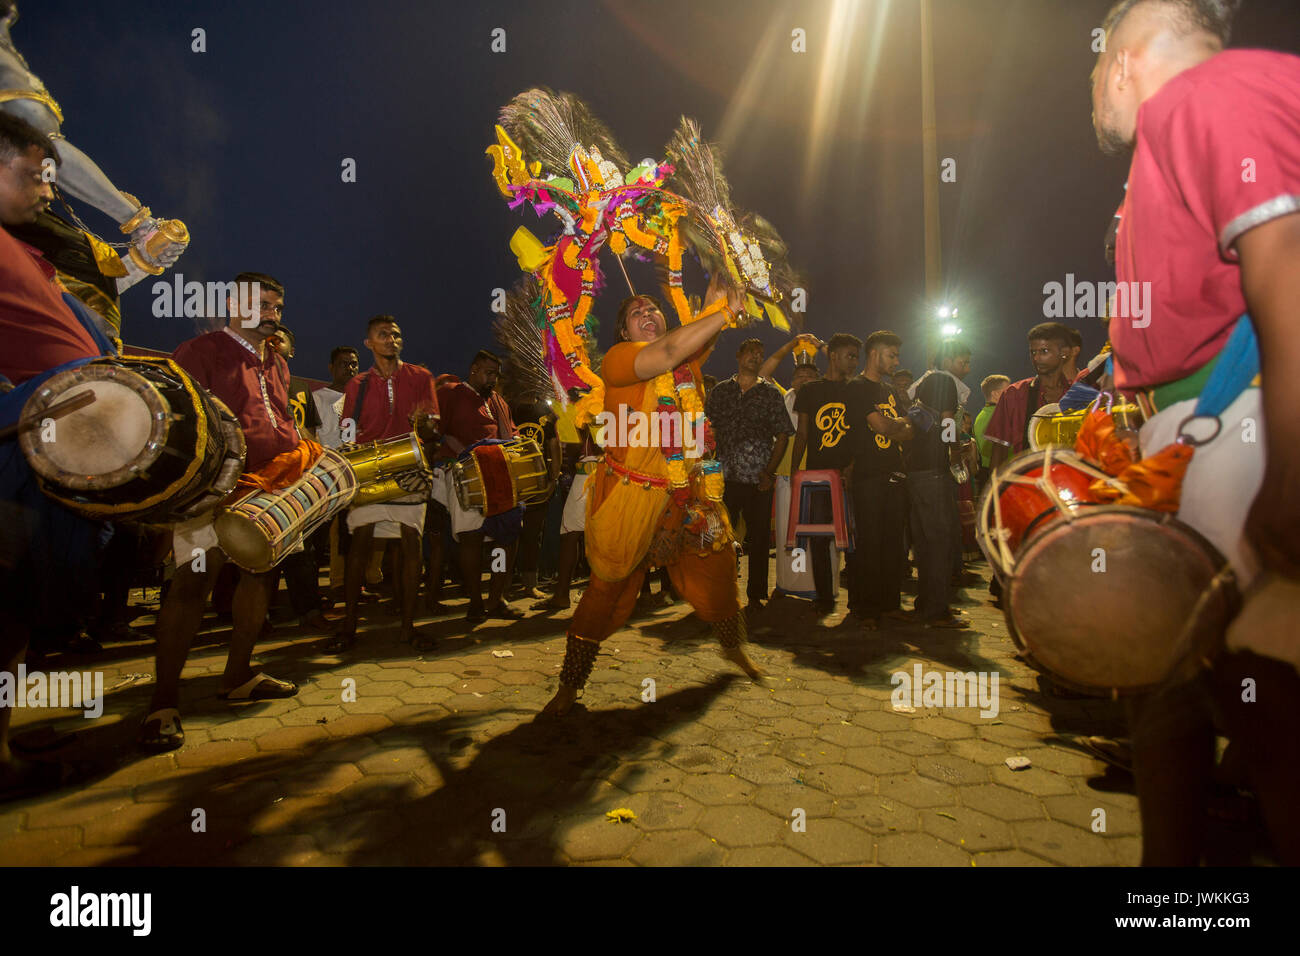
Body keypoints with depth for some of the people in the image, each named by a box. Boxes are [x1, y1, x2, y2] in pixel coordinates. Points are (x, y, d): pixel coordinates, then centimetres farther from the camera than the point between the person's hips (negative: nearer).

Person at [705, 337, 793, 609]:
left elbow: (782, 436, 5)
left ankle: (756, 593, 15)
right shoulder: (719, 391, 11)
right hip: (724, 478, 1)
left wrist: (769, 472, -6)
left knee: (759, 538, 3)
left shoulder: (771, 394, 8)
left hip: (759, 481, -1)